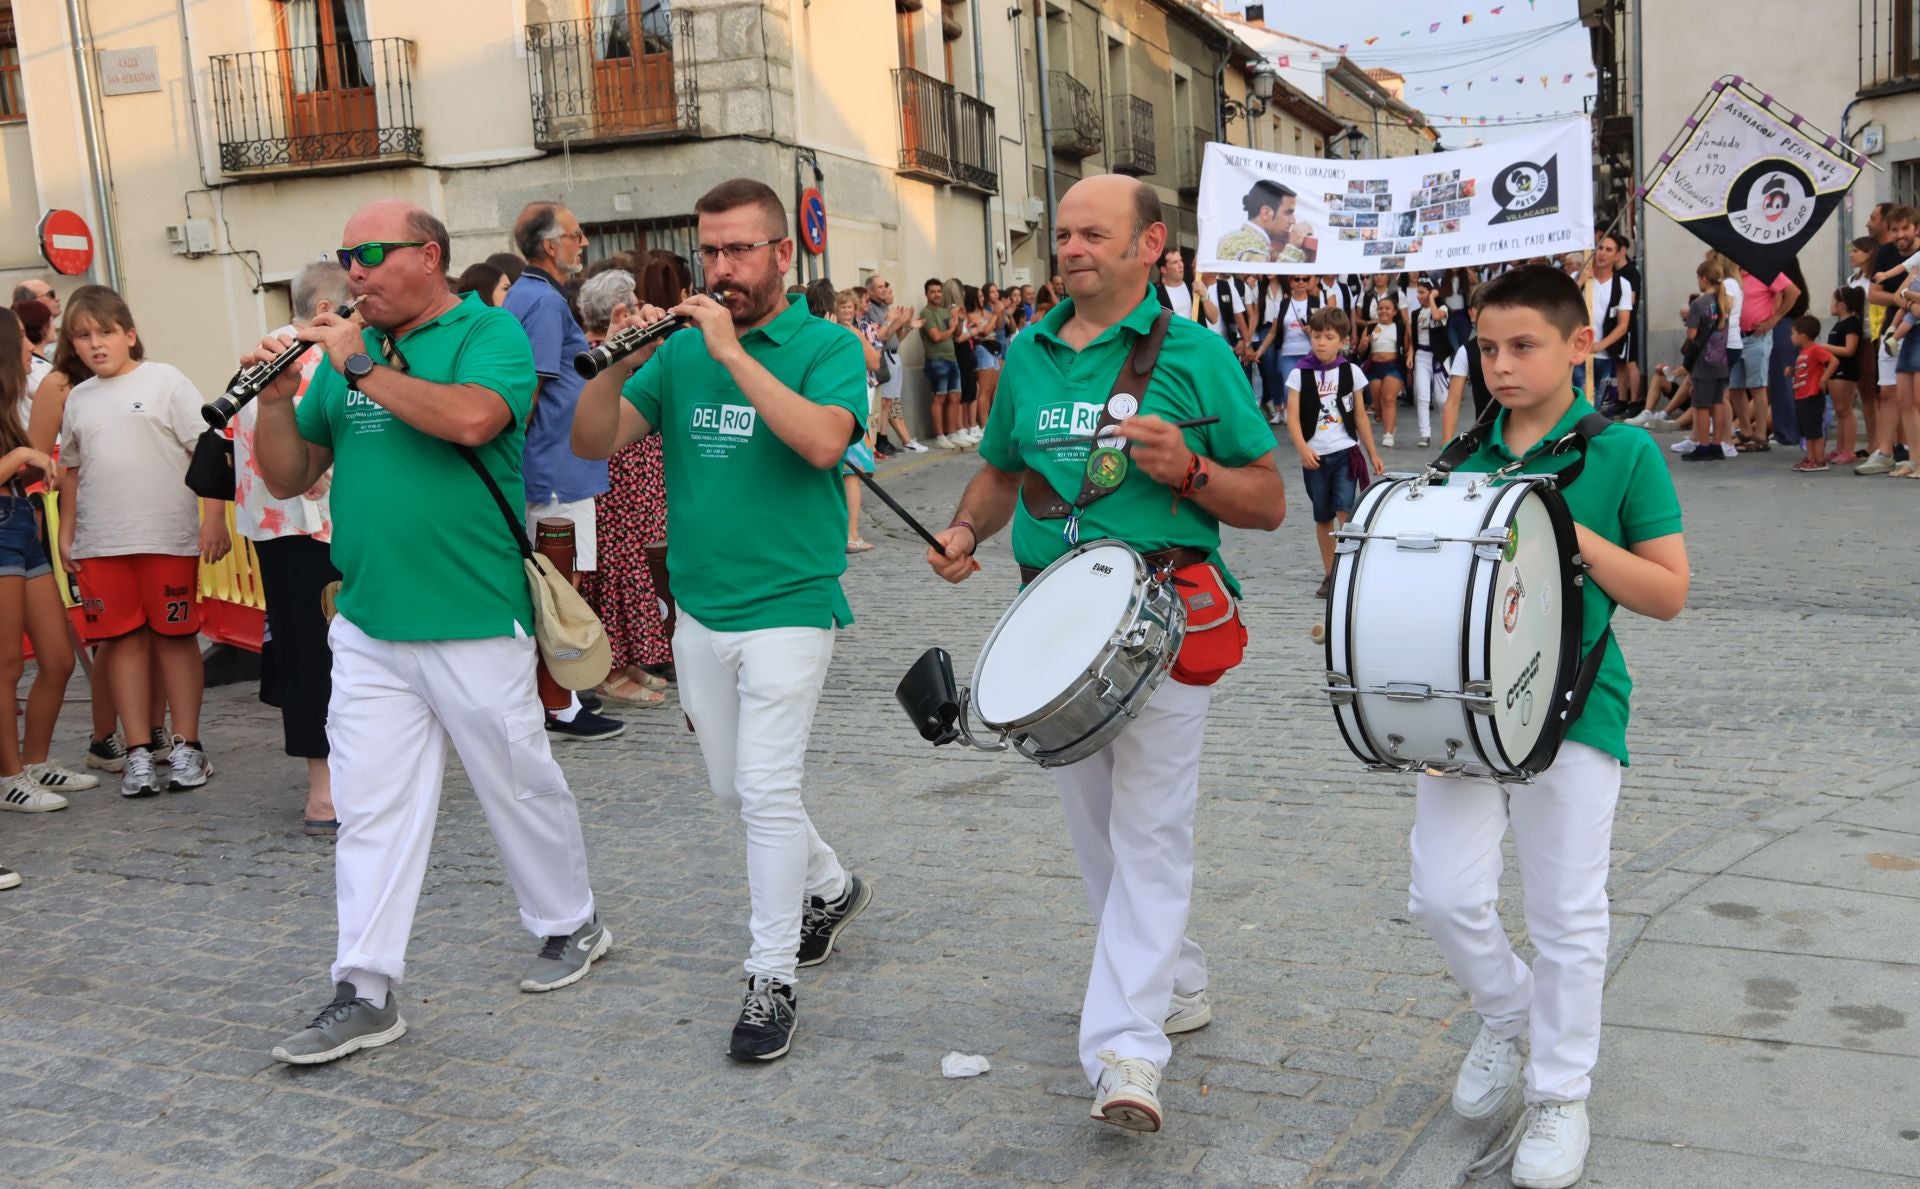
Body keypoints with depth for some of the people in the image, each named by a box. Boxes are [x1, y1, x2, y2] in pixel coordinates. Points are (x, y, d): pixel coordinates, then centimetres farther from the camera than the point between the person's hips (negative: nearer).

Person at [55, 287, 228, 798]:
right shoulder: (77, 400, 13)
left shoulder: (164, 381, -1)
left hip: (168, 537, -4)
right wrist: (66, 533, 15)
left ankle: (186, 746, 12)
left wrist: (214, 518, -10)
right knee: (123, 640, 5)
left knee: (175, 637, 4)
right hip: (100, 544, 4)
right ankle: (139, 751, 11)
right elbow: (72, 471, 20)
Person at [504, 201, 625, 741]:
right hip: (557, 466, -11)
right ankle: (560, 707, 4)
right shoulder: (545, 301, -16)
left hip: (541, 468, 11)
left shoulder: (521, 295, 16)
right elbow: (528, 390, -21)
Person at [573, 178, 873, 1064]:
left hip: (789, 606, -6)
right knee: (732, 788, 17)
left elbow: (823, 442, -25)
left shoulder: (826, 347, -6)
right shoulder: (680, 351, 8)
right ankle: (829, 888, 41)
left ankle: (772, 981, 4)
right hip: (699, 609, 6)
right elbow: (594, 442, 1)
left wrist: (733, 351, -24)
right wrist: (620, 364, -16)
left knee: (767, 790, -9)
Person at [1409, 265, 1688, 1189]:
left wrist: (1575, 534, -18)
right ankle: (1506, 1014, 29)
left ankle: (1559, 1093, 24)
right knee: (1442, 895, -1)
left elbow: (1668, 592, -5)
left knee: (1566, 915, 5)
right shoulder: (1464, 458, 8)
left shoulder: (1624, 454, -4)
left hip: (1572, 707, -3)